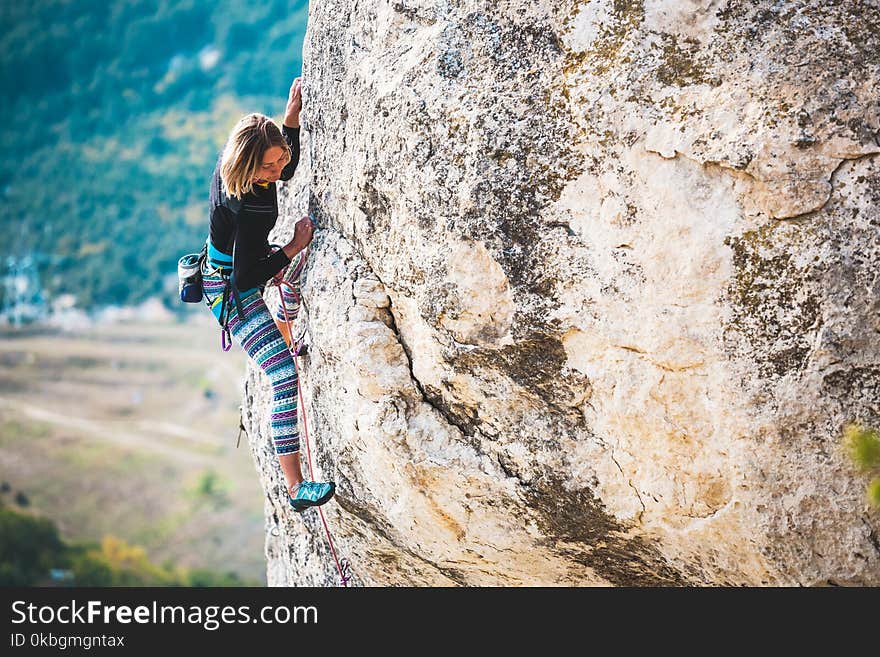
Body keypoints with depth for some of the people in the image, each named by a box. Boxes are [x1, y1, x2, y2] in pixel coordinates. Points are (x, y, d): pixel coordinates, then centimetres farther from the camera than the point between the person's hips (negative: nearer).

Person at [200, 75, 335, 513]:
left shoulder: (232, 157, -13)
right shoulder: (247, 206, -37)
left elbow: (286, 171, 9)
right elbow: (247, 277, -32)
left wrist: (292, 113, -3)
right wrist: (293, 246, -26)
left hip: (235, 264, 10)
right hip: (231, 292, -9)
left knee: (303, 258, 34)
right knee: (284, 377, -18)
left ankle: (284, 334, 56)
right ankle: (296, 488, -18)